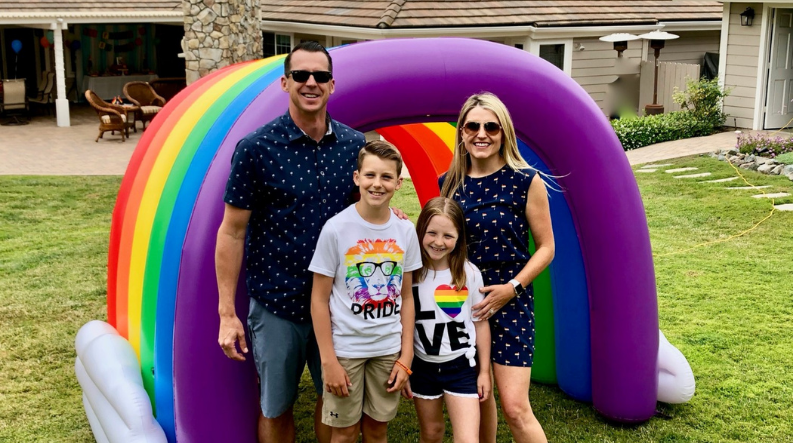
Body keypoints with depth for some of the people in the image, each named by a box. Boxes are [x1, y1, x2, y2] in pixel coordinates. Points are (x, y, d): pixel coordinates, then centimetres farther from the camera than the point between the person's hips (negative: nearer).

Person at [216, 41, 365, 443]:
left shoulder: (355, 145, 0)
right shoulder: (256, 148, -10)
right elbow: (232, 232, -7)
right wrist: (227, 313, -10)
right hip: (277, 304, -3)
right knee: (276, 409, 13)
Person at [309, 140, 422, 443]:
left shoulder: (406, 231, -1)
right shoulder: (336, 228, -12)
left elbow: (406, 297, 5)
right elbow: (319, 299, -8)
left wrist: (406, 356, 2)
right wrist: (328, 360, -11)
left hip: (389, 349, 3)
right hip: (345, 348, -3)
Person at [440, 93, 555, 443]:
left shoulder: (525, 182, -8)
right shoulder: (450, 183, 2)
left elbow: (545, 247, -4)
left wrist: (512, 287, -14)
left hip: (509, 301, -4)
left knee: (515, 407, -7)